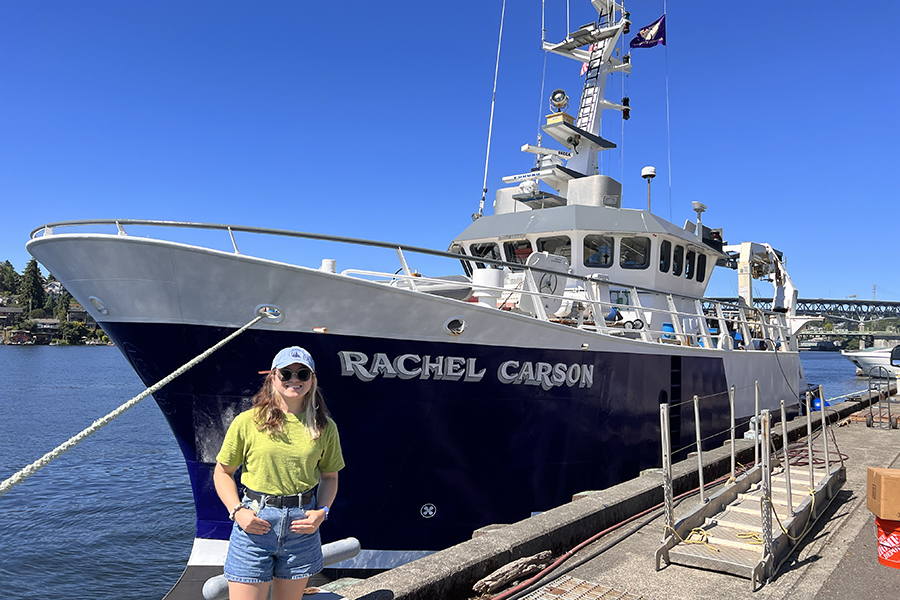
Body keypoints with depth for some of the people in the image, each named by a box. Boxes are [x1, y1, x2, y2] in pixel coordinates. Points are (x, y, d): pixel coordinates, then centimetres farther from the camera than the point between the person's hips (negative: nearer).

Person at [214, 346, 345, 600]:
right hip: (254, 524, -2)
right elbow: (222, 472, 5)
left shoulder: (324, 427, 1)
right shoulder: (247, 422, -5)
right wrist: (237, 511, -8)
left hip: (302, 524, 2)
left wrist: (322, 512, -3)